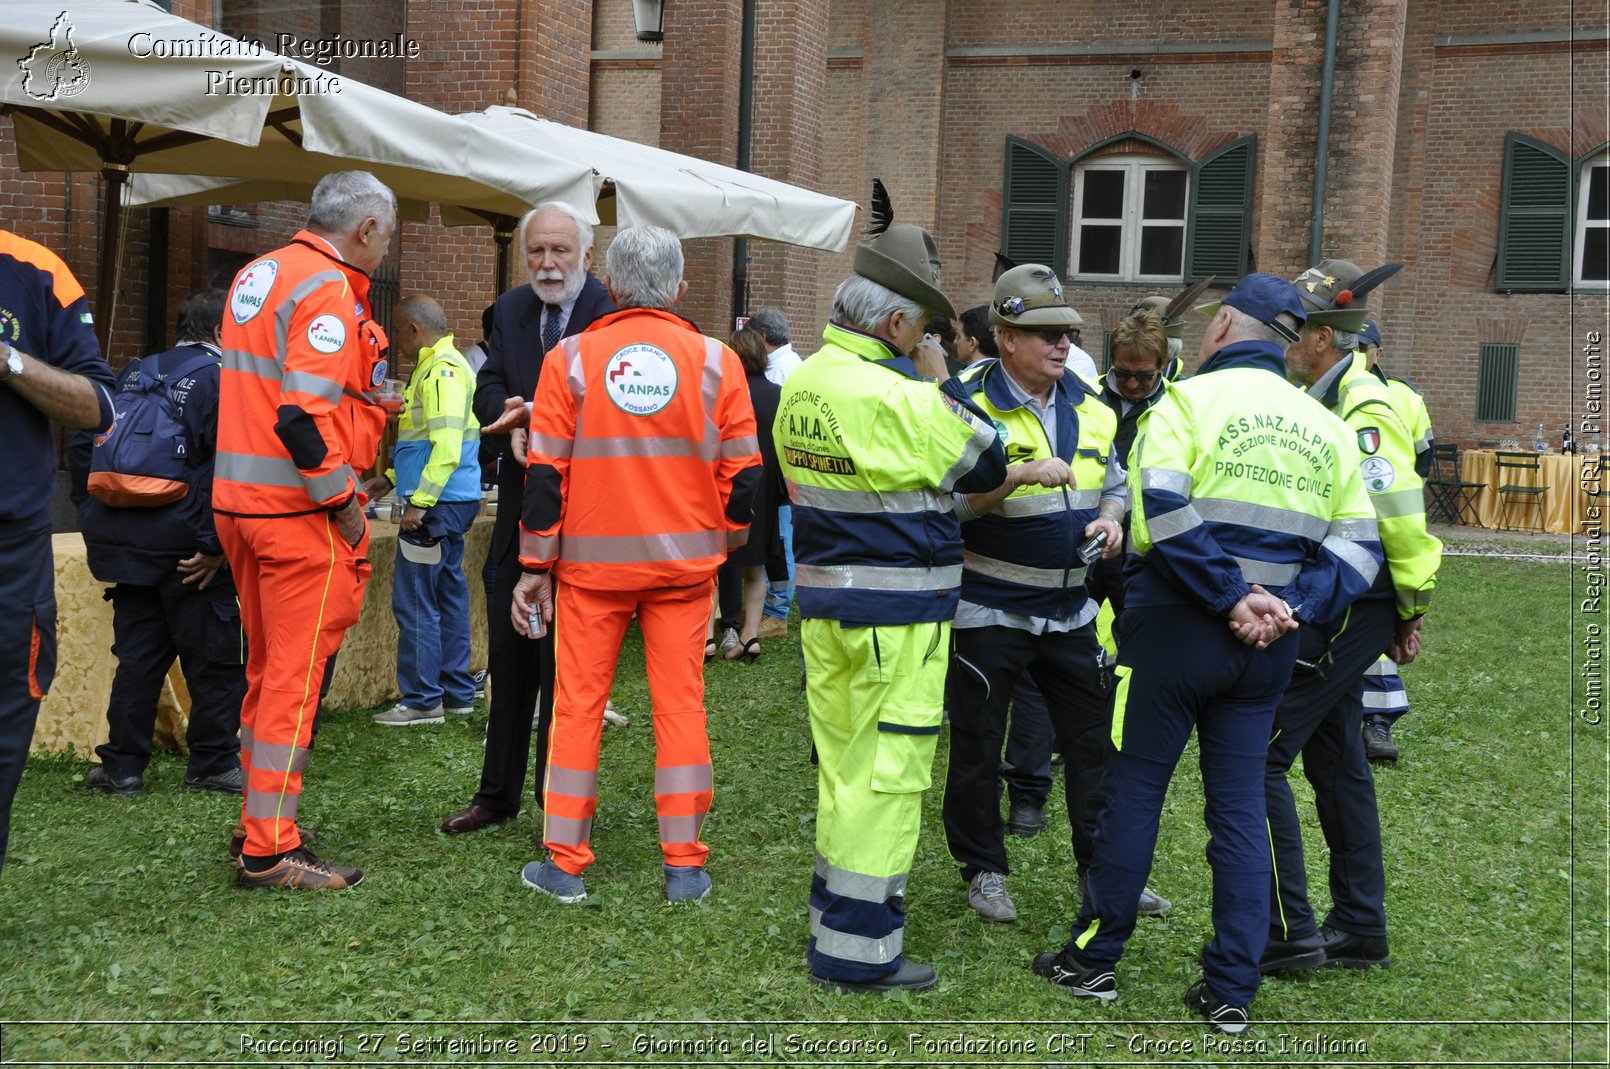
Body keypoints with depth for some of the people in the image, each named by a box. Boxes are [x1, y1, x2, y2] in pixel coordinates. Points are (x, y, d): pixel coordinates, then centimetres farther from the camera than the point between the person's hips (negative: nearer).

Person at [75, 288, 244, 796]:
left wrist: (92, 518, 17)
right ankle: (213, 763, 11)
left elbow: (84, 444, 14)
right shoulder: (224, 380, -8)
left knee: (138, 654, 13)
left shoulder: (134, 373, 13)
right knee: (216, 656, 6)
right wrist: (215, 544, -15)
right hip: (184, 546, -6)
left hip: (121, 540, 6)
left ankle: (122, 766, 16)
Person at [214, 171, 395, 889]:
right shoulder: (329, 288, -15)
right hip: (300, 508, -9)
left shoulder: (255, 276, 15)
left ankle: (259, 820, 29)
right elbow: (303, 414, -24)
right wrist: (346, 503, -16)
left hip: (238, 500, 9)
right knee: (296, 675, -3)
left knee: (266, 667, 18)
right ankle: (269, 851, 1)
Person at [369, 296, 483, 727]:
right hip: (448, 503, 11)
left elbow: (447, 445, -23)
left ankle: (422, 699, -1)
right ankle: (456, 692, 20)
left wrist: (420, 501, -23)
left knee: (415, 602, -6)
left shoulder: (443, 370, -15)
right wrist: (391, 477, 26)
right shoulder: (433, 366, 18)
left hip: (437, 505, -11)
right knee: (448, 596, 13)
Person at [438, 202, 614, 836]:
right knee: (508, 656, 14)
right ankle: (498, 794, 28)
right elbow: (488, 387, 3)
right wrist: (511, 416, -18)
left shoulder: (613, 314, -11)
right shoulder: (510, 310, 9)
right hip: (519, 510, 6)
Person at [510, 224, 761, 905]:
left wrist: (534, 567, 3)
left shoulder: (571, 359, -3)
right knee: (680, 703, 7)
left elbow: (545, 473, -3)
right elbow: (742, 473, 2)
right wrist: (727, 542, 18)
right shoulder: (716, 361, -1)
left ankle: (564, 862, 13)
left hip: (593, 562, 0)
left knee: (578, 703, 8)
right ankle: (684, 865, 11)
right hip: (685, 564, 1)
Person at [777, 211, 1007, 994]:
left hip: (823, 599, 8)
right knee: (888, 774, 0)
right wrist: (938, 382, 3)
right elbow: (984, 466, -7)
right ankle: (857, 950, 6)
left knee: (841, 761, 18)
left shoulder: (802, 383, 6)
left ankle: (833, 914, 30)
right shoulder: (896, 396, -20)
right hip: (897, 613, -8)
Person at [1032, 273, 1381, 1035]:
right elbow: (1357, 545, 7)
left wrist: (1231, 600, -16)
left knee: (1133, 791, 7)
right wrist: (1293, 606, -5)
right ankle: (1231, 992, 15)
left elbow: (1164, 508, -19)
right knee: (1241, 808, 10)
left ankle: (1094, 959, 18)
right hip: (1269, 642, 5)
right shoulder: (1324, 425, 11)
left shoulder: (1189, 398, -6)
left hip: (1176, 627, -5)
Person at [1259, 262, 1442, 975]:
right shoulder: (1322, 399, 12)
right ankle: (1359, 930, 26)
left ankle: (1287, 930, -3)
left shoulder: (1362, 413, -18)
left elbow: (1403, 521, -21)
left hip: (1345, 614, -10)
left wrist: (1412, 610, -9)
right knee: (1335, 760, 16)